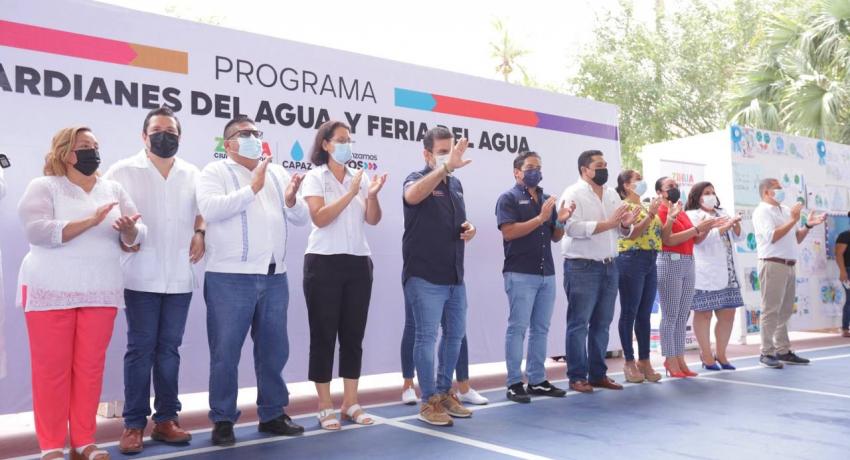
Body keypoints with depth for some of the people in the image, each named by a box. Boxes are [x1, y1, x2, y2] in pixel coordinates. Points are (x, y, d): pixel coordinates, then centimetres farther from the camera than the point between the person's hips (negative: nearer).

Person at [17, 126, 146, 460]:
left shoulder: (113, 189, 11)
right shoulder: (43, 187, -1)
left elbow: (136, 236, 5)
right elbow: (37, 232, -17)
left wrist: (129, 229, -19)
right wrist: (91, 221, -25)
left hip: (101, 292, 3)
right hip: (51, 291, -3)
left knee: (90, 367, 6)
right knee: (52, 368, 2)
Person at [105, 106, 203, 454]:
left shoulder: (192, 174, 11)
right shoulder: (123, 171, 2)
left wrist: (200, 233, 7)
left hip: (180, 278, 3)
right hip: (141, 277, -3)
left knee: (169, 348, 9)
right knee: (140, 349, -1)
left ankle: (166, 419, 17)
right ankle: (134, 424, 8)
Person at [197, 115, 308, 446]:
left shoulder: (277, 173, 16)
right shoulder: (215, 172, 1)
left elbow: (301, 218, 12)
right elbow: (209, 209, -18)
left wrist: (291, 199, -10)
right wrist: (252, 189, -18)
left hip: (274, 278, 5)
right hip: (230, 279, -5)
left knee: (274, 350, 12)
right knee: (226, 353, 3)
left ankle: (272, 414, 25)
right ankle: (223, 420, 16)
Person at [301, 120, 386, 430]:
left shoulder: (359, 177, 10)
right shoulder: (315, 177, -2)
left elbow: (373, 220, 2)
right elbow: (319, 218, -15)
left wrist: (372, 194, -16)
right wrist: (351, 193, -21)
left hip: (358, 264, 4)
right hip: (324, 264, -4)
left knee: (353, 335, 8)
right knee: (324, 335, 1)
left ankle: (350, 403, 18)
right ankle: (325, 407, 11)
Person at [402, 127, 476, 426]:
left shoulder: (456, 184, 12)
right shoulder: (418, 179, -9)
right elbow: (412, 195, -35)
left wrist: (469, 230, 2)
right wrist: (446, 167, -46)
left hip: (454, 275, 8)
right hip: (425, 277, -7)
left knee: (455, 334, 15)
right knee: (427, 337, 0)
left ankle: (444, 392, 30)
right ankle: (429, 401, 10)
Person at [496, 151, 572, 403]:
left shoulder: (546, 199, 16)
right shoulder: (509, 198, -3)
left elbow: (555, 238, 17)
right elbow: (509, 232, -16)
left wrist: (560, 221, -3)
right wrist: (540, 219, -18)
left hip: (546, 273, 7)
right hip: (520, 274, -7)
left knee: (541, 329, 10)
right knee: (518, 328, -3)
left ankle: (537, 380, 19)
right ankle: (514, 383, 2)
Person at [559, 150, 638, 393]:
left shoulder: (612, 194, 15)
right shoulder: (573, 194, -6)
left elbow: (622, 231, 16)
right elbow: (574, 227, -21)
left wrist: (626, 224, -7)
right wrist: (609, 223, -20)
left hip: (609, 267, 7)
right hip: (582, 267, -7)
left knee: (602, 324, 11)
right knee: (579, 324, -1)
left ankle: (598, 374, 20)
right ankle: (577, 377, 6)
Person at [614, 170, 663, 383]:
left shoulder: (647, 207, 20)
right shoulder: (624, 206, -4)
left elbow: (660, 234, 19)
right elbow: (632, 233, -19)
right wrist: (650, 214, -20)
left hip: (651, 262, 8)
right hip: (631, 260, -8)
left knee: (645, 314, 8)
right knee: (629, 313, -3)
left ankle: (644, 361, 13)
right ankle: (629, 362, 3)